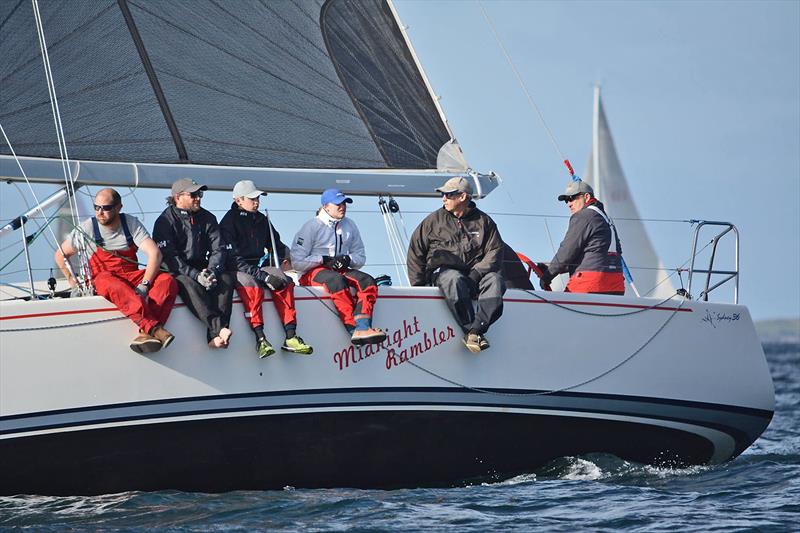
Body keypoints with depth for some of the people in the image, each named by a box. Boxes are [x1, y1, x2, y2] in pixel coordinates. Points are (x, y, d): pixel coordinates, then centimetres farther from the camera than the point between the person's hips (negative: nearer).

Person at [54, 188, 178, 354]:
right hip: (102, 277, -2)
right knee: (112, 284, -40)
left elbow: (155, 254, -8)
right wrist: (72, 280, 1)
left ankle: (146, 333, -45)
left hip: (132, 276, 2)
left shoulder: (131, 223, 2)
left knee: (167, 281, -26)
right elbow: (60, 255, 12)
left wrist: (144, 285, -21)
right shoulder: (87, 228, 0)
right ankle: (155, 329, -54)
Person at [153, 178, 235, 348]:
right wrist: (196, 275, -25)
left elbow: (218, 249, 6)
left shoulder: (207, 218, 11)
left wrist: (212, 272, -16)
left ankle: (215, 336, -37)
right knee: (190, 284, -36)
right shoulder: (165, 221, -5)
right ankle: (219, 328, -50)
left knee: (226, 279, -24)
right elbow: (168, 256, -14)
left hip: (201, 269, 5)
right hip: (176, 272, -4)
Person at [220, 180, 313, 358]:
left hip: (260, 266, 6)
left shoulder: (261, 220, 16)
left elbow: (276, 244, 32)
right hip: (237, 270, -6)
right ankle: (260, 338, -42)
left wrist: (284, 260, 11)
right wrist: (263, 276, -21)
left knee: (284, 282, -23)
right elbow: (233, 258, -15)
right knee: (252, 287, -37)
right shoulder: (229, 221, -5)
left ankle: (290, 337, -29)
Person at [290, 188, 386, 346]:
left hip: (342, 271, 5)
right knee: (337, 281, -38)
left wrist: (348, 259, -6)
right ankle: (353, 330, -47)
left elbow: (361, 257, 17)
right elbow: (297, 262, -7)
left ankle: (362, 329, -45)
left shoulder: (349, 226, 14)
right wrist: (324, 260, -14)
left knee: (367, 281, -24)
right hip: (313, 272, -5)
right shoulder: (311, 227, -2)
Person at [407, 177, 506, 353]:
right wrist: (418, 284, 4)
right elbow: (415, 251, 13)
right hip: (443, 271, -1)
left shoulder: (483, 221, 12)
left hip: (475, 273, 1)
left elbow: (495, 252, 5)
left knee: (495, 281, -32)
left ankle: (476, 329, -42)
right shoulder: (435, 220, 12)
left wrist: (477, 272, -12)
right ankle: (469, 330, -40)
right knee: (455, 281, -38)